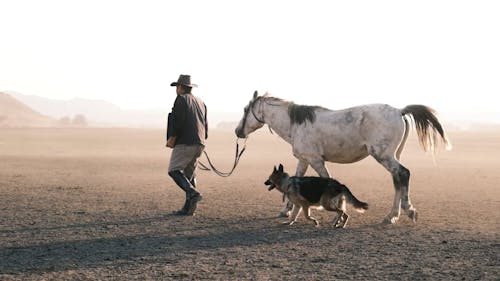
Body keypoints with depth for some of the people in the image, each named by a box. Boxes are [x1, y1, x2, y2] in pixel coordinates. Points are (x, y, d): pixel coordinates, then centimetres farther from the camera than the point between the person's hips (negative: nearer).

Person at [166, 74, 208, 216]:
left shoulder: (181, 99, -2)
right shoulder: (201, 102, 21)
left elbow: (178, 120, -14)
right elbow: (205, 126, 20)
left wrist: (171, 139, -7)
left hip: (185, 143, -8)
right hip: (199, 144, 8)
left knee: (174, 170, -9)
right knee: (188, 173, 11)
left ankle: (193, 193, -27)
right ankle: (188, 208, 5)